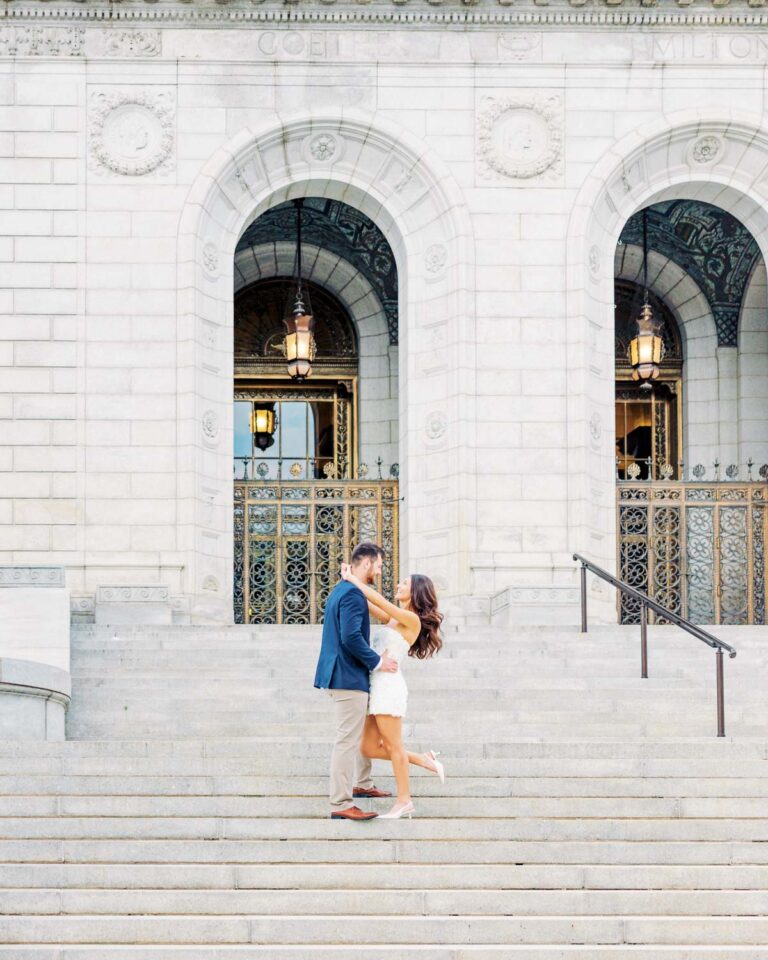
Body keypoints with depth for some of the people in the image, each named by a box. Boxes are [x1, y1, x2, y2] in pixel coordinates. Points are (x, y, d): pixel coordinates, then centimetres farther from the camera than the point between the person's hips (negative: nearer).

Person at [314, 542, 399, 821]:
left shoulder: (342, 589, 16)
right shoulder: (353, 594, -18)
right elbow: (351, 637, -27)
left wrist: (373, 657, 18)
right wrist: (377, 661, -16)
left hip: (343, 674, 11)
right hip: (348, 678, -11)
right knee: (348, 740, -9)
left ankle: (362, 784, 37)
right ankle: (340, 805, -8)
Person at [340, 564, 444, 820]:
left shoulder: (411, 619, -7)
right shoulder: (395, 619, 17)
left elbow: (376, 598, -14)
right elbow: (371, 605, 18)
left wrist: (353, 579, -4)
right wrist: (352, 577, 8)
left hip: (389, 685, -9)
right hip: (378, 685, 9)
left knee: (393, 746, -2)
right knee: (369, 749, 8)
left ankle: (404, 801, 5)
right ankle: (425, 761, 19)